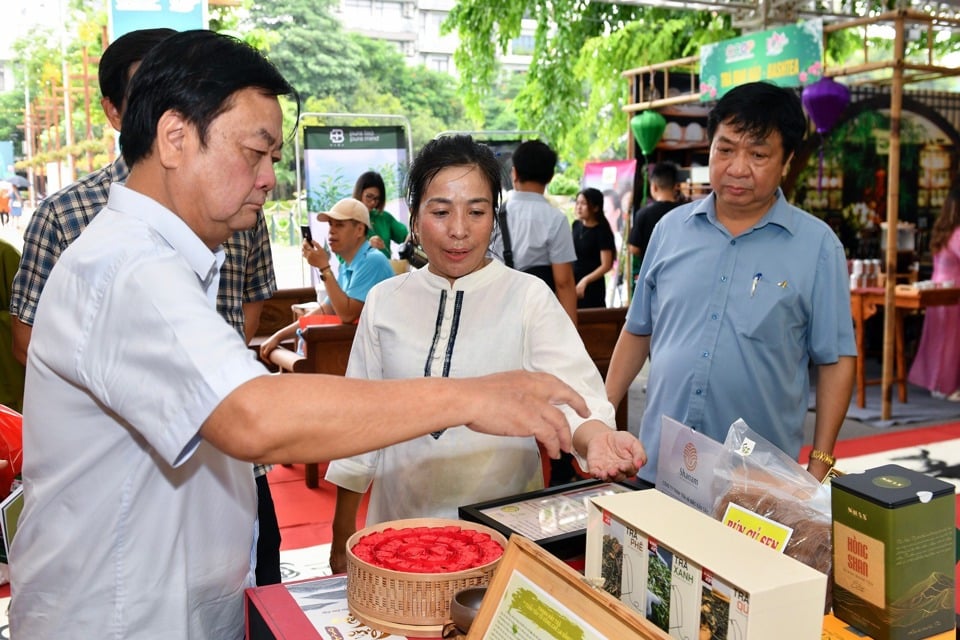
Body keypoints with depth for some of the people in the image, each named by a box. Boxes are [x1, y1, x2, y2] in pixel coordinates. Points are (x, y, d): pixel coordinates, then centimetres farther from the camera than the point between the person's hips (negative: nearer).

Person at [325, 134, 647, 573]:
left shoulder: (529, 298, -5)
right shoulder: (385, 303, 2)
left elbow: (571, 389, -17)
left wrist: (595, 435, -41)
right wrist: (342, 537, 10)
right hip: (402, 520, 2)